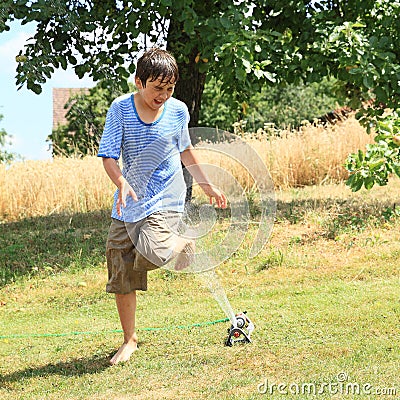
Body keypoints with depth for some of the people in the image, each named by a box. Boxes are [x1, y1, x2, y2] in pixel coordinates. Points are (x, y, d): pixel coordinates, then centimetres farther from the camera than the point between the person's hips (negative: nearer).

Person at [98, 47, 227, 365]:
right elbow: (109, 156, -9)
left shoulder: (178, 111, 0)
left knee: (150, 252, -29)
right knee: (121, 276, 4)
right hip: (128, 202, 2)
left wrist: (206, 185, 21)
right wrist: (121, 182, -28)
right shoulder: (121, 109, -6)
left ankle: (180, 245, 6)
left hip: (165, 200, -1)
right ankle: (130, 340, 20)